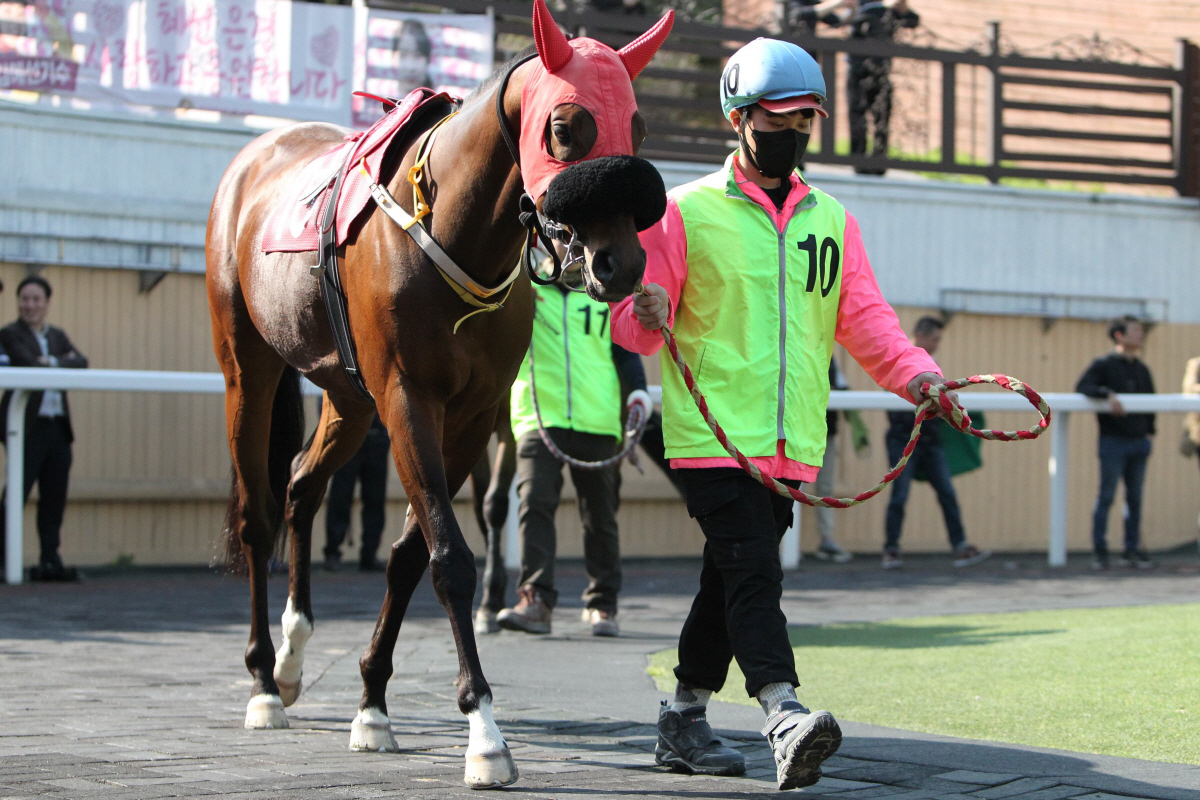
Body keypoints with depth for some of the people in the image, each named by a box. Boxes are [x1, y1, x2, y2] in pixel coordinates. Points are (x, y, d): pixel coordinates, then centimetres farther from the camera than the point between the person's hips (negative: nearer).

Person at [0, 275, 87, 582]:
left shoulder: (57, 336, 19)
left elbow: (82, 362, 3)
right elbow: (29, 364, -14)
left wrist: (53, 361, -12)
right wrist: (65, 362, -2)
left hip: (57, 426, 6)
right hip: (29, 426, -6)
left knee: (54, 497, 5)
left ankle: (50, 559, 8)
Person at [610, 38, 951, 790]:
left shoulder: (833, 222, 14)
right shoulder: (686, 212, 0)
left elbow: (866, 321, 8)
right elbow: (634, 320, -2)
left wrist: (917, 375, -10)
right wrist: (645, 316, -26)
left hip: (792, 441, 5)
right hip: (712, 435, -5)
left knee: (732, 579, 13)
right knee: (753, 572, -18)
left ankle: (685, 719, 24)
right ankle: (785, 717, -29)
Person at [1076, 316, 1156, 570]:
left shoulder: (1142, 370, 14)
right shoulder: (1104, 365, -4)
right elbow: (1082, 387, -18)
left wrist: (1149, 430, 11)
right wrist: (1107, 394, -32)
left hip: (1139, 442, 6)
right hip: (1114, 442, -6)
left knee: (1135, 499, 8)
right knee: (1106, 497, -4)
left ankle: (1132, 550, 13)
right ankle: (1100, 551, 0)